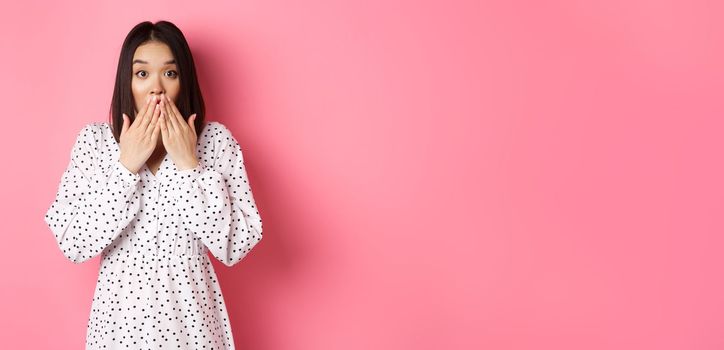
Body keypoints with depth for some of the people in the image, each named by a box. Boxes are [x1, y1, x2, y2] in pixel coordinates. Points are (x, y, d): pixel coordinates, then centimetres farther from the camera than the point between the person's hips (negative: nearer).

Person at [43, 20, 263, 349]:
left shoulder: (216, 140, -8)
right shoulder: (94, 139, -5)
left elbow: (235, 247, -14)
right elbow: (72, 245, -12)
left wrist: (189, 166, -19)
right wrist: (127, 165, -18)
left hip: (190, 314, 0)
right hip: (120, 314, 1)